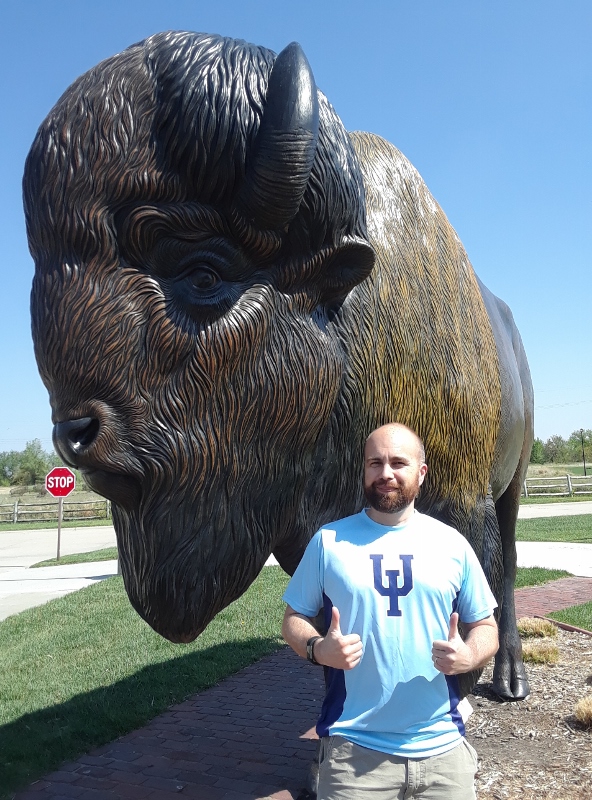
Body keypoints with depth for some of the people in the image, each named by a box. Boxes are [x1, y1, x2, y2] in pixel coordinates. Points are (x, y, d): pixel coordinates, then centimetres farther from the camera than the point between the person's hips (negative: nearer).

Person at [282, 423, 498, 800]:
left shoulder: (451, 543, 1)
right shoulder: (330, 540, -1)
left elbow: (485, 627, 8)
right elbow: (294, 618, 5)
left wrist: (469, 655, -13)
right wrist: (317, 648, -15)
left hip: (443, 745, 2)